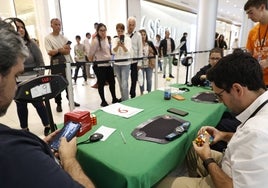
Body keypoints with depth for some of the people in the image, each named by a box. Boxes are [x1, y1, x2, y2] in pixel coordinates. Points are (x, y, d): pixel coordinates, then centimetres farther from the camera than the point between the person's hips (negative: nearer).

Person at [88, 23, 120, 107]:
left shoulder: (106, 39, 9)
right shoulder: (95, 41, -14)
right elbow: (91, 54, -10)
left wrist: (110, 58, 15)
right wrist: (93, 62, 1)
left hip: (108, 64, 7)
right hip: (99, 65, -7)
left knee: (112, 81, 13)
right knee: (101, 83, 4)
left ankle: (114, 99, 28)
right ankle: (103, 101, 18)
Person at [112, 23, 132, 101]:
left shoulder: (128, 39, -3)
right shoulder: (114, 39, 5)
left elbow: (128, 52, -15)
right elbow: (113, 52, -10)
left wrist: (123, 46, -34)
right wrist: (117, 45, -30)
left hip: (125, 64, -4)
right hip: (116, 64, 4)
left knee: (124, 84, -11)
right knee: (120, 84, 13)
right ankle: (123, 100, 27)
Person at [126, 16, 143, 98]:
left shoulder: (138, 35, -3)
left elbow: (140, 49, -3)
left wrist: (139, 62, -6)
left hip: (134, 61, -2)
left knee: (134, 80, 10)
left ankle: (132, 95, 26)